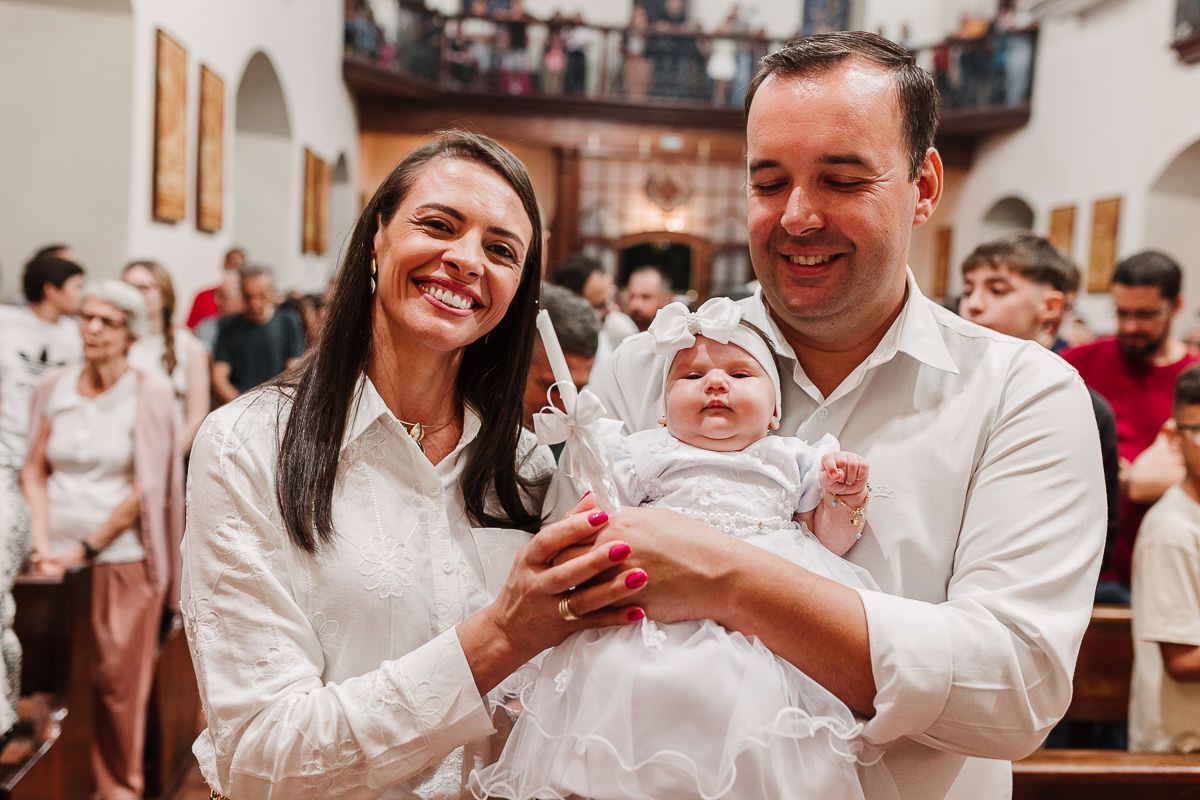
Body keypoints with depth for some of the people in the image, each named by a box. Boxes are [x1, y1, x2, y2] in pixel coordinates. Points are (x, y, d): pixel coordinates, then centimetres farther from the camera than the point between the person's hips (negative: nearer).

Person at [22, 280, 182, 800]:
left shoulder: (148, 392, -5)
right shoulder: (53, 387, 5)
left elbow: (147, 488, -8)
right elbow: (34, 470, 7)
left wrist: (88, 548, -9)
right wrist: (43, 543, -5)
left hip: (121, 558, -3)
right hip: (59, 557, 3)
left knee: (118, 679, 3)